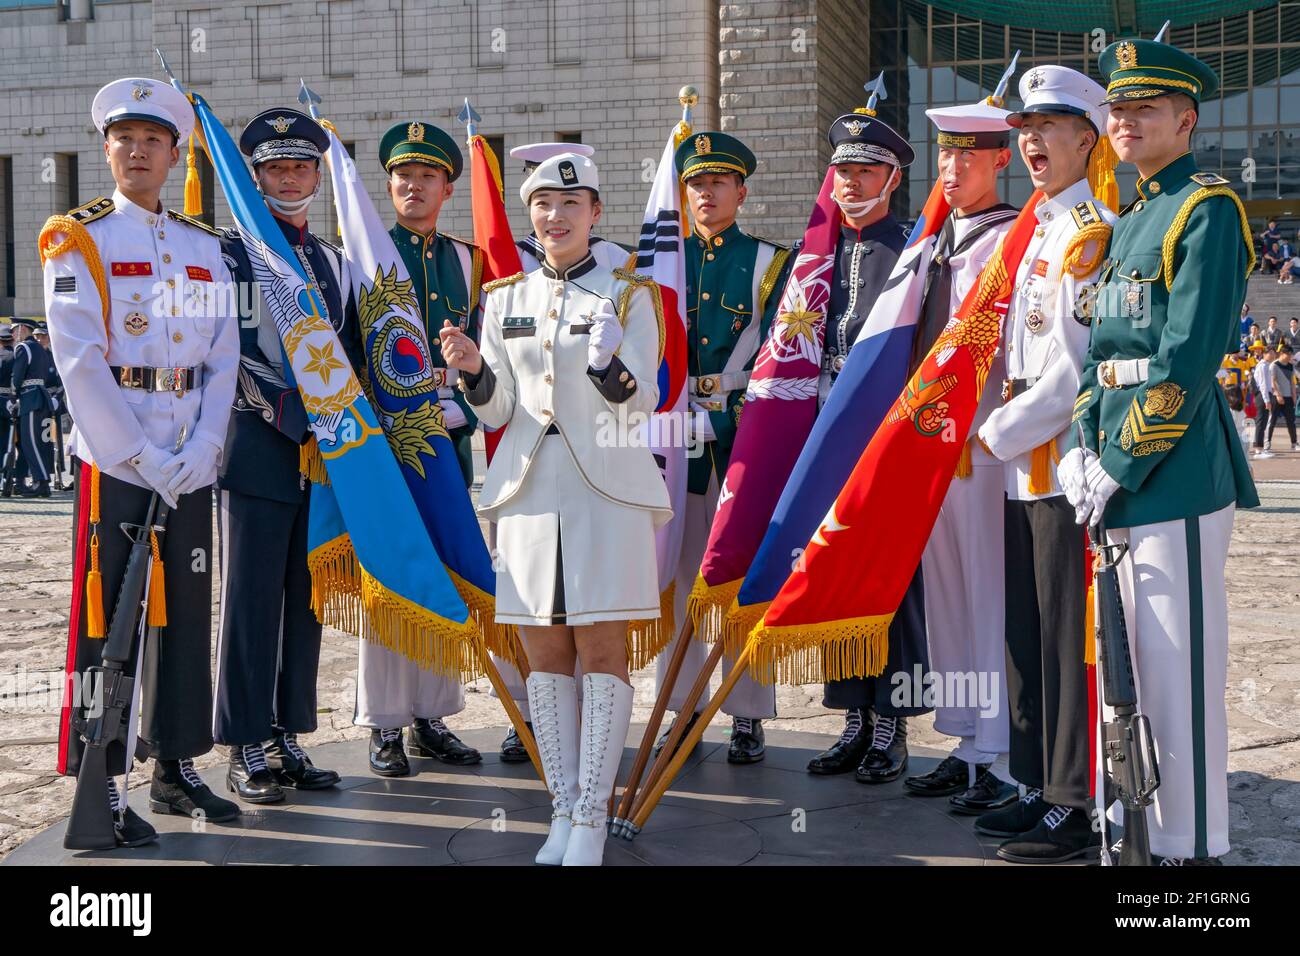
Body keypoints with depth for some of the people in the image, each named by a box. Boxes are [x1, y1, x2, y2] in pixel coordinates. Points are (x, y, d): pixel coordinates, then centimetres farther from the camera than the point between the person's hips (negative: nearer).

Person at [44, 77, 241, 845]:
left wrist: (200, 452, -6)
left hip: (192, 466, 5)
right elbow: (80, 363, -10)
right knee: (106, 623, -2)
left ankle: (176, 766, 22)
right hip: (114, 462, -5)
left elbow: (224, 358, 7)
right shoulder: (79, 240, -1)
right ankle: (101, 788, 5)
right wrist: (145, 459, -14)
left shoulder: (205, 247, 13)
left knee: (187, 615, 10)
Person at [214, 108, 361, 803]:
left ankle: (288, 738, 17)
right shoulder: (231, 253, -1)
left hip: (324, 453, 6)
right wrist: (287, 413, -18)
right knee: (252, 600, -2)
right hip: (257, 449, -5)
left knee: (306, 597, 8)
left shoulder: (335, 263, 17)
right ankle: (245, 751, 5)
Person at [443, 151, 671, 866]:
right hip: (530, 489, 3)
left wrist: (609, 365, -27)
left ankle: (592, 818, 4)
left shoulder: (629, 295, 3)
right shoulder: (504, 299, 12)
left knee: (602, 652, -3)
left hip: (607, 490, -3)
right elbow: (498, 413, 10)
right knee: (545, 654, 6)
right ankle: (563, 809, 15)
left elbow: (641, 403, -6)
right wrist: (473, 371, -11)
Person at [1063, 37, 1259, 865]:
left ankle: (1192, 843, 6)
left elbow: (1187, 361, -15)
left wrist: (1120, 467, -15)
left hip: (1177, 470, -9)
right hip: (1122, 467, 9)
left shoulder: (1207, 210, -7)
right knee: (1127, 659, 14)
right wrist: (1085, 447, 4)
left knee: (1180, 666, -4)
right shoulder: (1131, 221, 19)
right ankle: (1127, 823, 26)